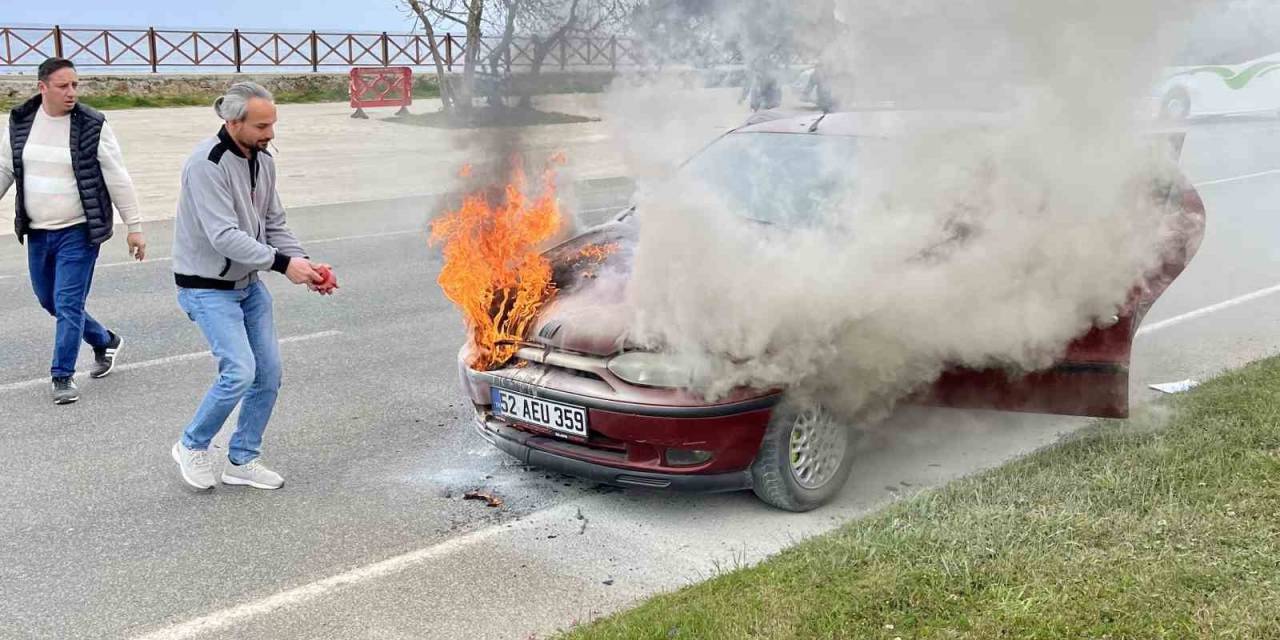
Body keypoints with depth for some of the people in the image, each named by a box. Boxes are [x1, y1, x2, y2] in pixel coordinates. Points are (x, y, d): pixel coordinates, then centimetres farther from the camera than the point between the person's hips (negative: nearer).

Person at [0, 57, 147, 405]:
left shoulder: (92, 126, -11)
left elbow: (118, 179, -7)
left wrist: (134, 226, -6)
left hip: (78, 232, -5)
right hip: (37, 232, 5)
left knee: (68, 304, -7)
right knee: (48, 301, 16)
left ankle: (63, 376, 7)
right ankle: (106, 341, 36)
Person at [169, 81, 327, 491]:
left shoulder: (262, 160, 4)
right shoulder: (206, 164, -22)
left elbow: (274, 225, 10)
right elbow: (224, 236, -28)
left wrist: (303, 264, -6)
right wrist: (281, 263, -31)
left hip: (248, 285, 8)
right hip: (207, 288, -8)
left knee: (269, 374, 6)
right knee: (239, 372, -17)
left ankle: (242, 460, 22)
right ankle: (192, 447, 8)